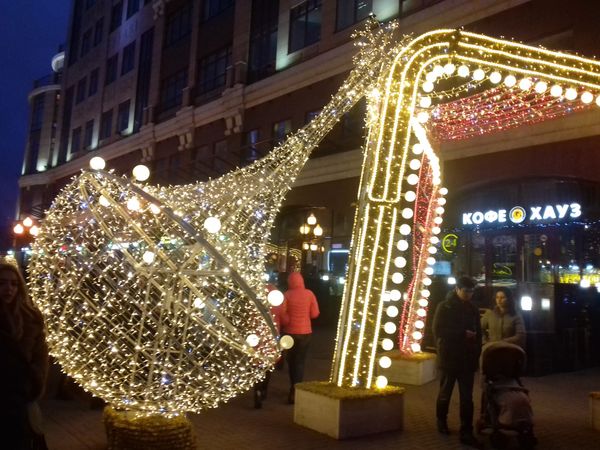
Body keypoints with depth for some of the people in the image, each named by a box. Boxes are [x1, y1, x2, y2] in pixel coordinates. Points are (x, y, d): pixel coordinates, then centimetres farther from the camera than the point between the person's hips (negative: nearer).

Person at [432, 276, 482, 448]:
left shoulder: (473, 309, 6)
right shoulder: (444, 307, -5)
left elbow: (478, 333, 12)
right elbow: (438, 331, -12)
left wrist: (476, 354, 3)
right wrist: (463, 334, -16)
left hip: (467, 360, 3)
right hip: (448, 359, -3)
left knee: (467, 398, 3)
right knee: (445, 394, 13)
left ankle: (466, 433, 8)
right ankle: (442, 421, 34)